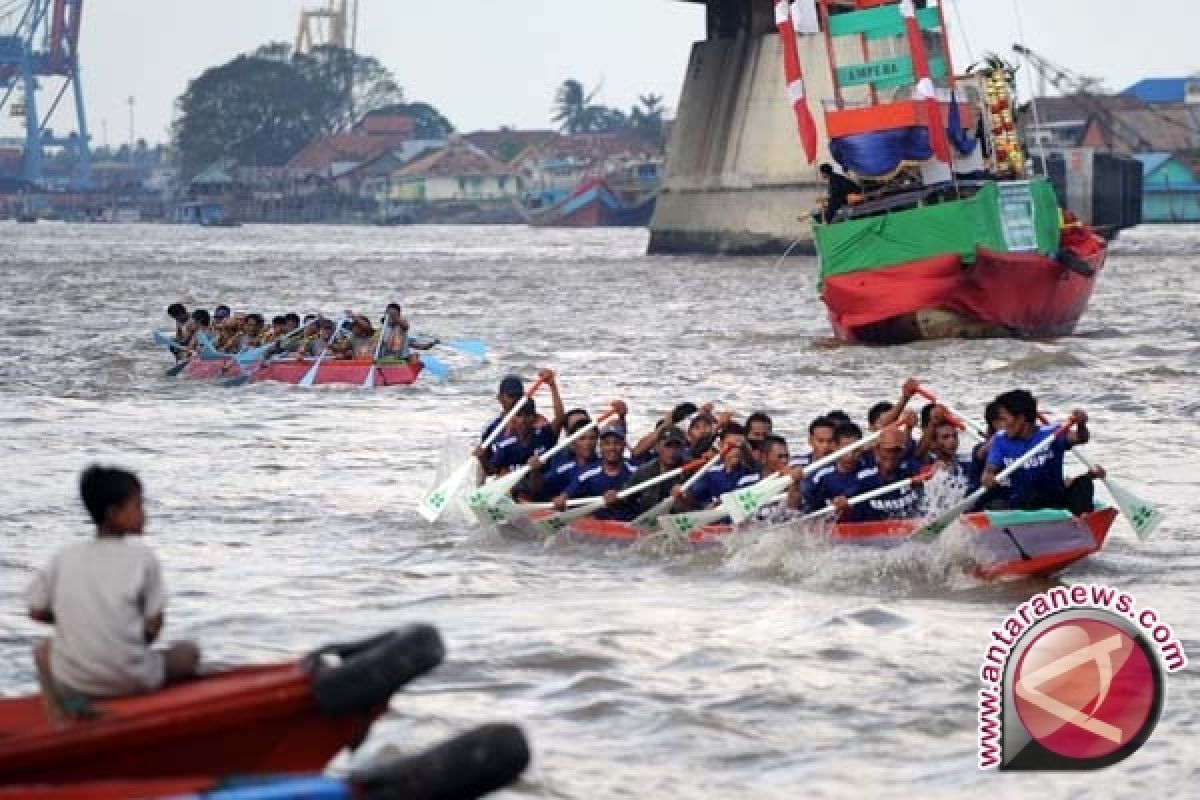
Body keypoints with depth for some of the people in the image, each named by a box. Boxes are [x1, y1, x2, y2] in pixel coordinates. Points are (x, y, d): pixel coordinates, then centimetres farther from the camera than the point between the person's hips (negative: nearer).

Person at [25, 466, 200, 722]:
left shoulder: (65, 556, 7)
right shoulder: (142, 556, -1)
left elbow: (37, 611, 9)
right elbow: (153, 627, -3)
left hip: (71, 681, 2)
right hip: (130, 681, -2)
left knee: (43, 650, 37)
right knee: (188, 652, 25)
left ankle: (58, 719, 14)